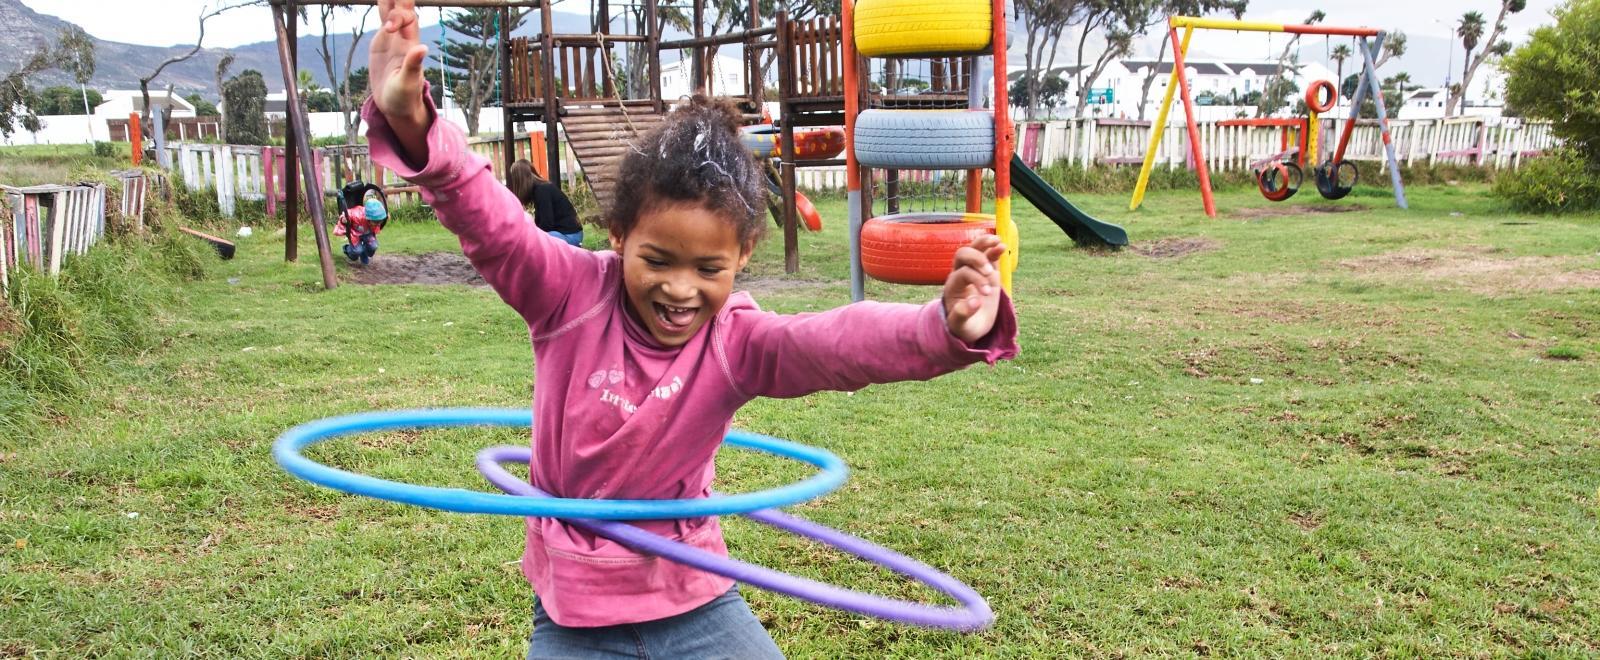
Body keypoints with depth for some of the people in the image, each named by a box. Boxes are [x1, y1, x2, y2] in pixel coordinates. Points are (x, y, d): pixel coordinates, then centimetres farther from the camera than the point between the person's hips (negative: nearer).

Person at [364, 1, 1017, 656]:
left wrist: (948, 330, -50)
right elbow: (487, 218, -26)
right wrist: (412, 126, -44)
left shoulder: (736, 341, -15)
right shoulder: (570, 295, -14)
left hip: (694, 601, 1)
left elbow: (840, 339, -31)